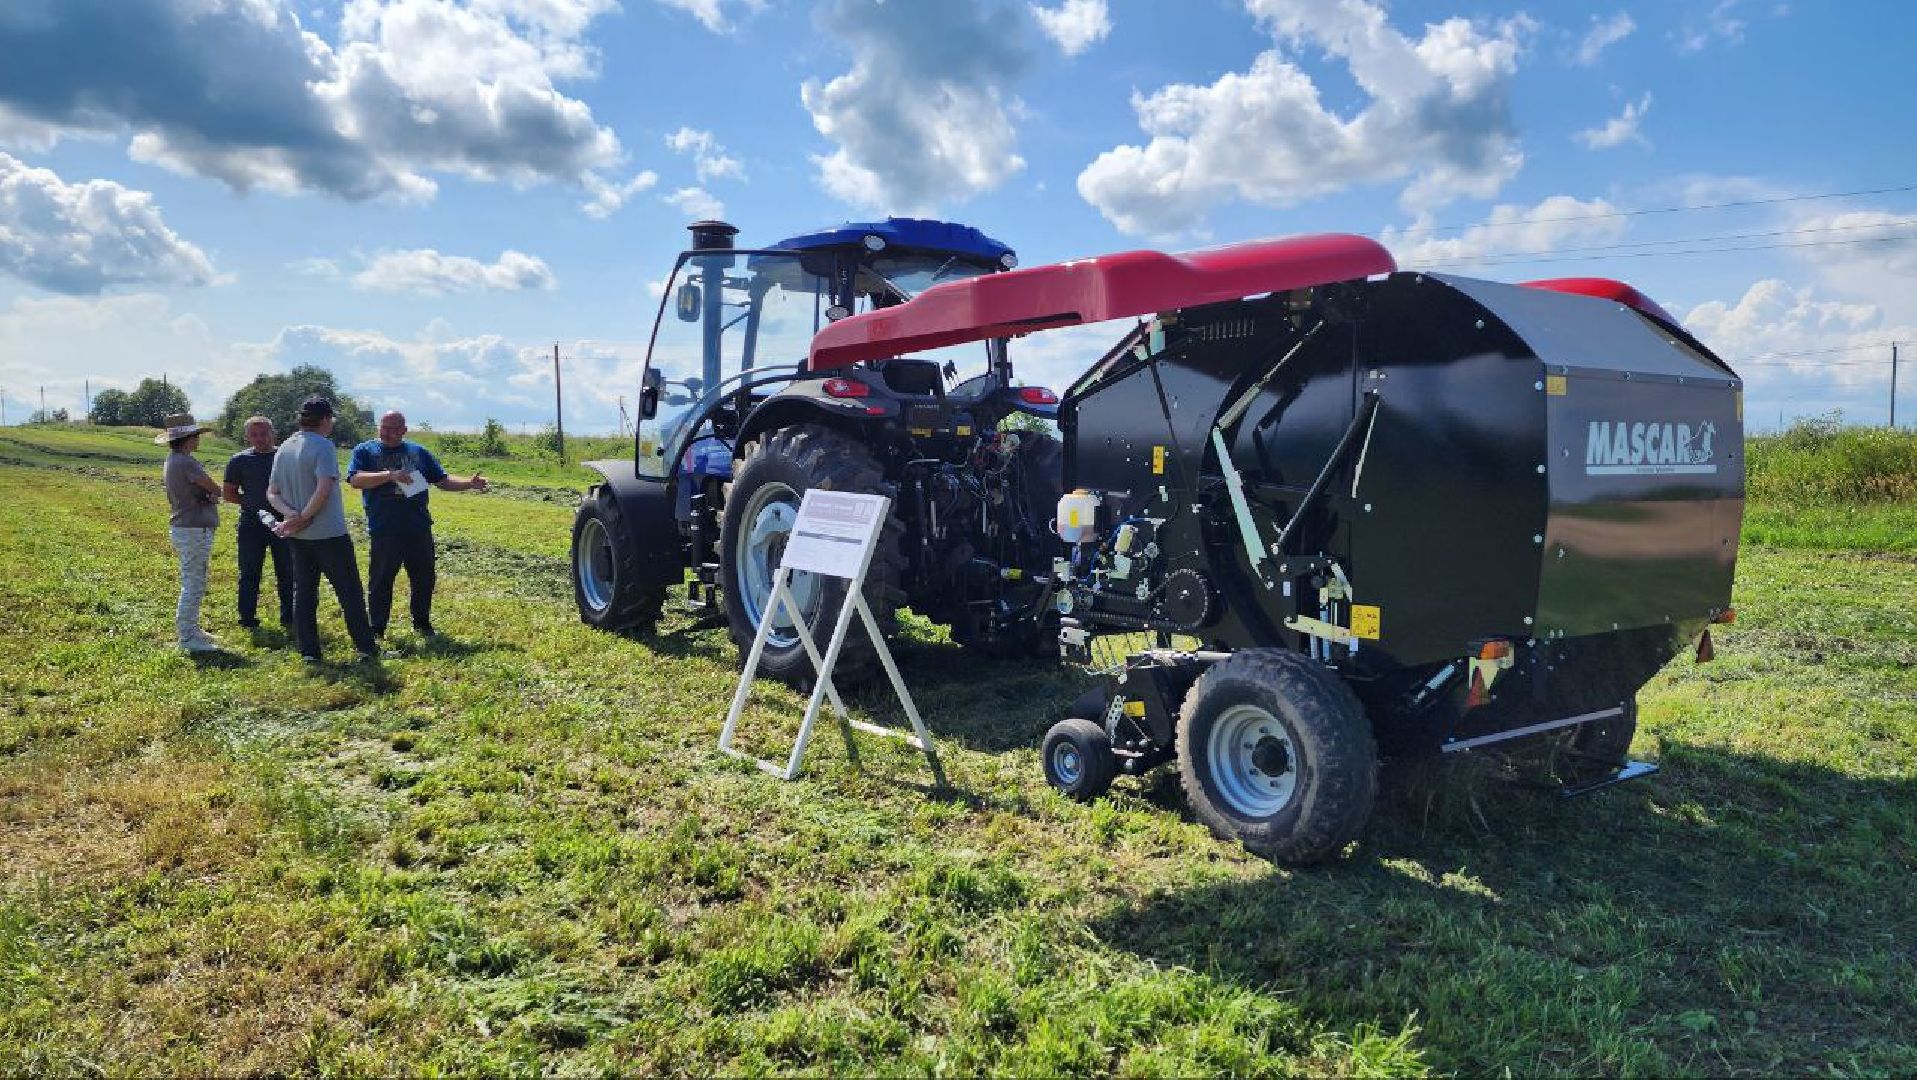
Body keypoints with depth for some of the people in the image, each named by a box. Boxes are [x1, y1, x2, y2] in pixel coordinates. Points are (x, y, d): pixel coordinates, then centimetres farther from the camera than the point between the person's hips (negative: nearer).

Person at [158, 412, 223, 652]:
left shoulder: (170, 461, 14)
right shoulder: (186, 462, -19)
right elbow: (215, 489, -12)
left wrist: (207, 495, -4)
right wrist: (212, 494, 10)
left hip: (182, 527, 11)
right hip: (195, 530, -11)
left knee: (192, 583, 19)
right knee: (194, 584, -5)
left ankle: (189, 629, 28)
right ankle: (188, 637, 0)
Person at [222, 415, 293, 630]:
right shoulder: (239, 460, 2)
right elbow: (229, 493, 7)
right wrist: (253, 504, -5)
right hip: (252, 523, -1)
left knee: (287, 572, 5)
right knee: (250, 574, 5)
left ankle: (289, 618, 15)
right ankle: (247, 618, 14)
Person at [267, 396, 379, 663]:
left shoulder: (284, 449, 9)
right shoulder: (323, 446, -13)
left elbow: (272, 494, 6)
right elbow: (324, 490, -24)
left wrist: (292, 515, -8)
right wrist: (303, 519, -15)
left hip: (299, 537, 6)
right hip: (329, 533, -6)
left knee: (303, 593, 11)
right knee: (350, 592, 2)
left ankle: (309, 651, 12)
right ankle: (366, 648, 6)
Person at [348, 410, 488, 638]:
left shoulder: (418, 451, 13)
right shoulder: (365, 451, 2)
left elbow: (442, 481, 14)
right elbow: (355, 480, -13)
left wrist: (469, 483, -2)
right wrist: (389, 475, -24)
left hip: (419, 528, 4)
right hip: (384, 531, -3)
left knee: (425, 578, 11)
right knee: (381, 581, 3)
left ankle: (422, 623, 26)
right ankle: (376, 629, 14)